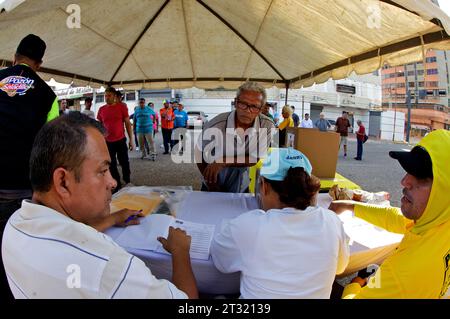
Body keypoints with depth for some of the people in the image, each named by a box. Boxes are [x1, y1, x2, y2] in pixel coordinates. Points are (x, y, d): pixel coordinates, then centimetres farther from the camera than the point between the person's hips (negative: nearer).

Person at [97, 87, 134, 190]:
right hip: (107, 142, 2)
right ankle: (117, 185, 20)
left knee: (124, 162, 7)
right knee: (112, 164, 8)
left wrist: (131, 140, -3)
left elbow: (127, 124, -1)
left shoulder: (122, 107, -4)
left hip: (121, 140, -2)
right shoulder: (101, 109, 3)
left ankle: (127, 181, 28)